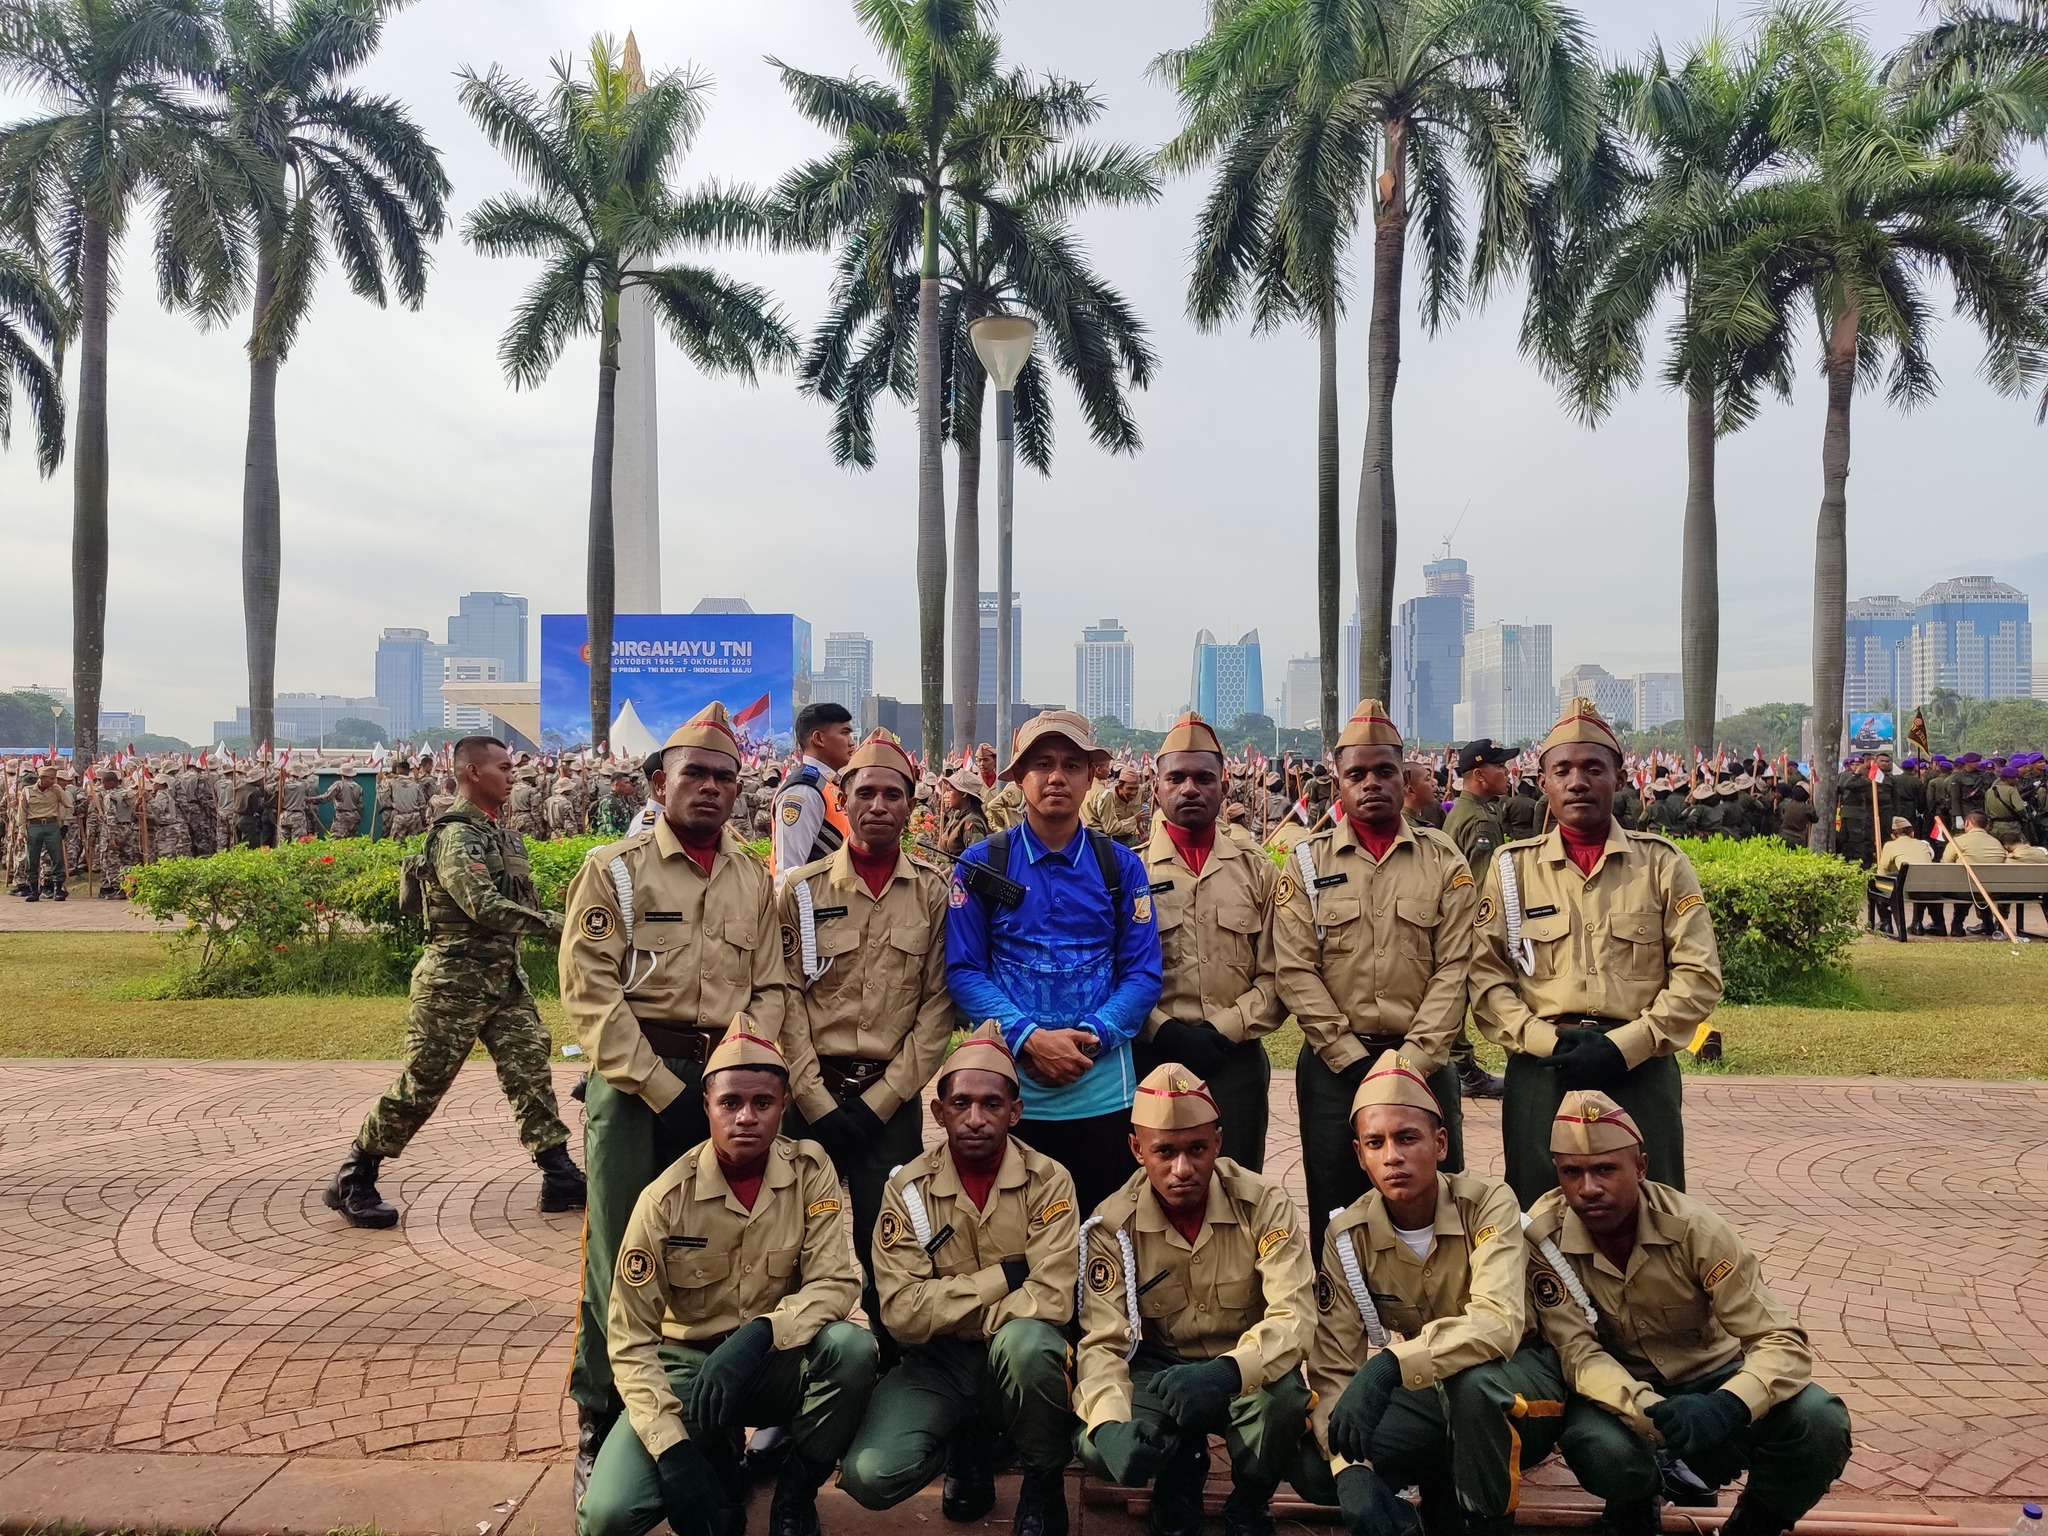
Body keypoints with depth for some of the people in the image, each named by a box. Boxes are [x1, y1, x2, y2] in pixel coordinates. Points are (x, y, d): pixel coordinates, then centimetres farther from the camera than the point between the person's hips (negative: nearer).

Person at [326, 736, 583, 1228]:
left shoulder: (503, 836, 13)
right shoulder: (456, 836, -16)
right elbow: (483, 905, -28)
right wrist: (556, 925, -28)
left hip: (505, 979, 8)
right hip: (455, 983, -8)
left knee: (531, 1068, 3)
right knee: (421, 1085, 0)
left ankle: (559, 1178, 6)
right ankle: (352, 1182, 15)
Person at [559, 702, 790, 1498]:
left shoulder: (755, 881, 10)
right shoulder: (614, 869, -2)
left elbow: (770, 991, 9)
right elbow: (590, 992, -9)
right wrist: (665, 1090, -14)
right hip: (633, 1083, -3)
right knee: (620, 1255, 1)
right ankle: (603, 1424, 16)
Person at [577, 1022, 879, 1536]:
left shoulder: (810, 1170, -11)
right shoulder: (666, 1199, -15)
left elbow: (835, 1284, -16)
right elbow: (631, 1340, -12)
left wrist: (758, 1335, -34)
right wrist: (674, 1447, -24)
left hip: (776, 1363, 1)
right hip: (686, 1362, -1)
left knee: (852, 1347, -32)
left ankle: (796, 1493, -4)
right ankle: (719, 1462, 10)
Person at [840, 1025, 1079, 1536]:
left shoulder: (1048, 1182, -10)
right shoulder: (908, 1188, -7)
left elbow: (1051, 1300, -22)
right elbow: (902, 1312, -15)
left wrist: (947, 1313, -15)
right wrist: (1004, 1275, -19)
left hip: (1019, 1356, -1)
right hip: (938, 1361, 1)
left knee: (1023, 1340, -38)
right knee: (870, 1476, -24)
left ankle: (1046, 1480, -5)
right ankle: (967, 1444, 12)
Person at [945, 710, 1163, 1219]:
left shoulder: (1121, 866, 5)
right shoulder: (981, 865, 2)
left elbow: (1143, 973, 2)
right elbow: (963, 970, -2)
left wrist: (1090, 1037, -13)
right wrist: (1029, 1038, -15)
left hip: (1102, 1088, 1)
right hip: (1009, 1087, -1)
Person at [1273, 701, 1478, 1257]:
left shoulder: (1443, 860, 3)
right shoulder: (1308, 863, 3)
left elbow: (1455, 968, -2)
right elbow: (1296, 972, -3)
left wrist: (1412, 1061, -11)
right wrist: (1352, 1059, -10)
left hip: (1424, 1065, 0)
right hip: (1333, 1066, 0)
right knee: (1336, 1217, 7)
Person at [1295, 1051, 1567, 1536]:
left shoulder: (1488, 1204, -20)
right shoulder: (1347, 1236, -11)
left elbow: (1498, 1322, -36)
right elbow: (1334, 1368, -13)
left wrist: (1389, 1365, -49)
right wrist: (1350, 1469, -31)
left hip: (1516, 1391, -3)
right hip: (1427, 1398, 3)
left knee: (1471, 1380, -38)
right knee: (1313, 1468, -21)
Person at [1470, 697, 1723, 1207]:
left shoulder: (1662, 863, 5)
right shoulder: (1512, 867, 6)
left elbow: (1698, 974, -1)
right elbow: (1484, 974, 2)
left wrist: (1624, 1046, -11)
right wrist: (1545, 1040, -13)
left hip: (1641, 1074, 0)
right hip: (1540, 1074, 0)